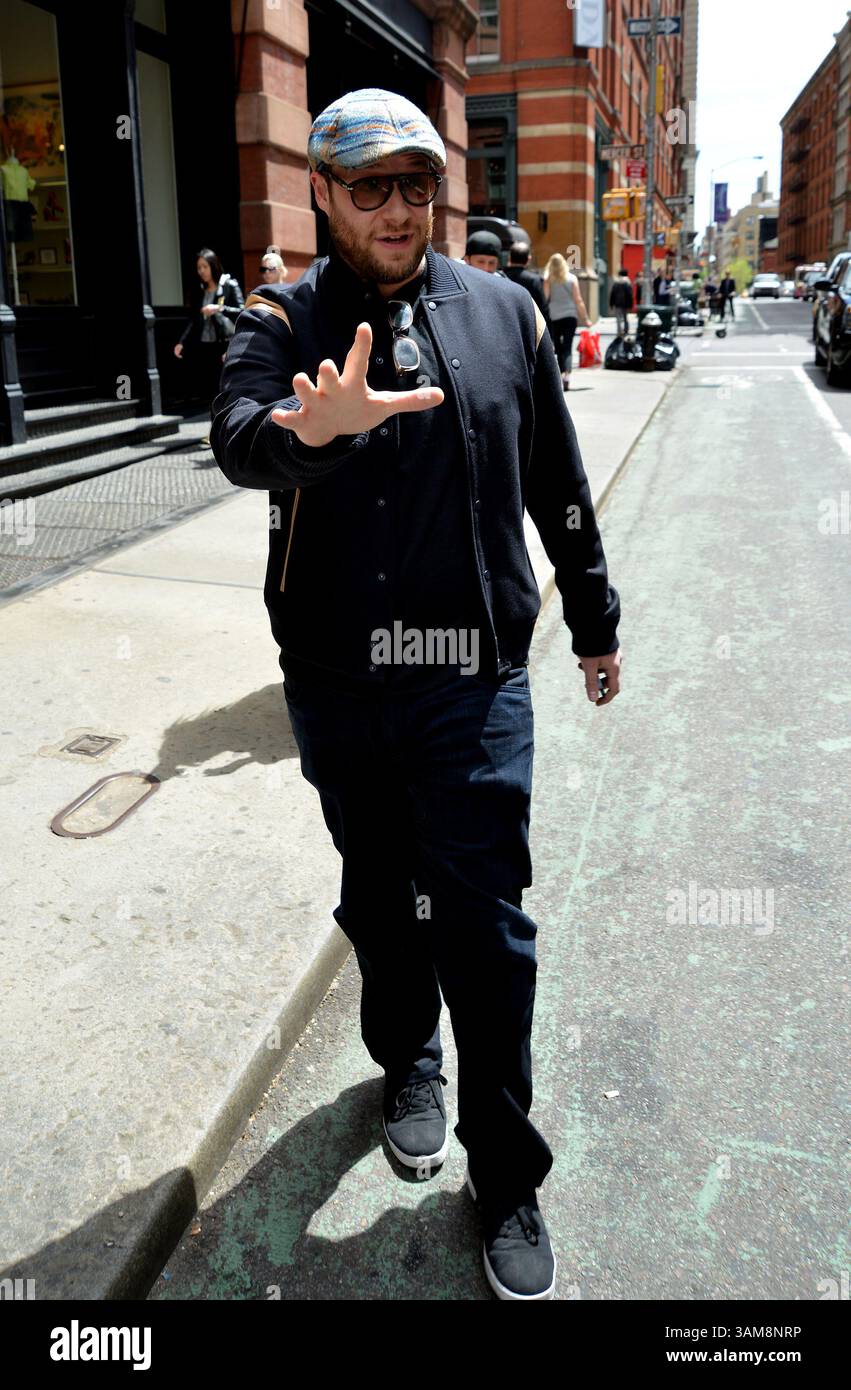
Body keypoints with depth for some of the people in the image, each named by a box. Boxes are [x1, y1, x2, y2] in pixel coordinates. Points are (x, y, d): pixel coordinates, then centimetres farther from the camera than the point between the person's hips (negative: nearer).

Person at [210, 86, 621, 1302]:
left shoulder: (504, 312, 4)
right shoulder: (284, 322, -1)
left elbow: (559, 485, 10)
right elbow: (237, 438, -23)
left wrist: (595, 621, 14)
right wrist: (310, 426, -46)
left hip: (475, 680, 0)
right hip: (336, 687, 1)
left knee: (485, 923, 2)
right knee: (379, 901, 18)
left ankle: (506, 1175, 22)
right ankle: (409, 1064, 46)